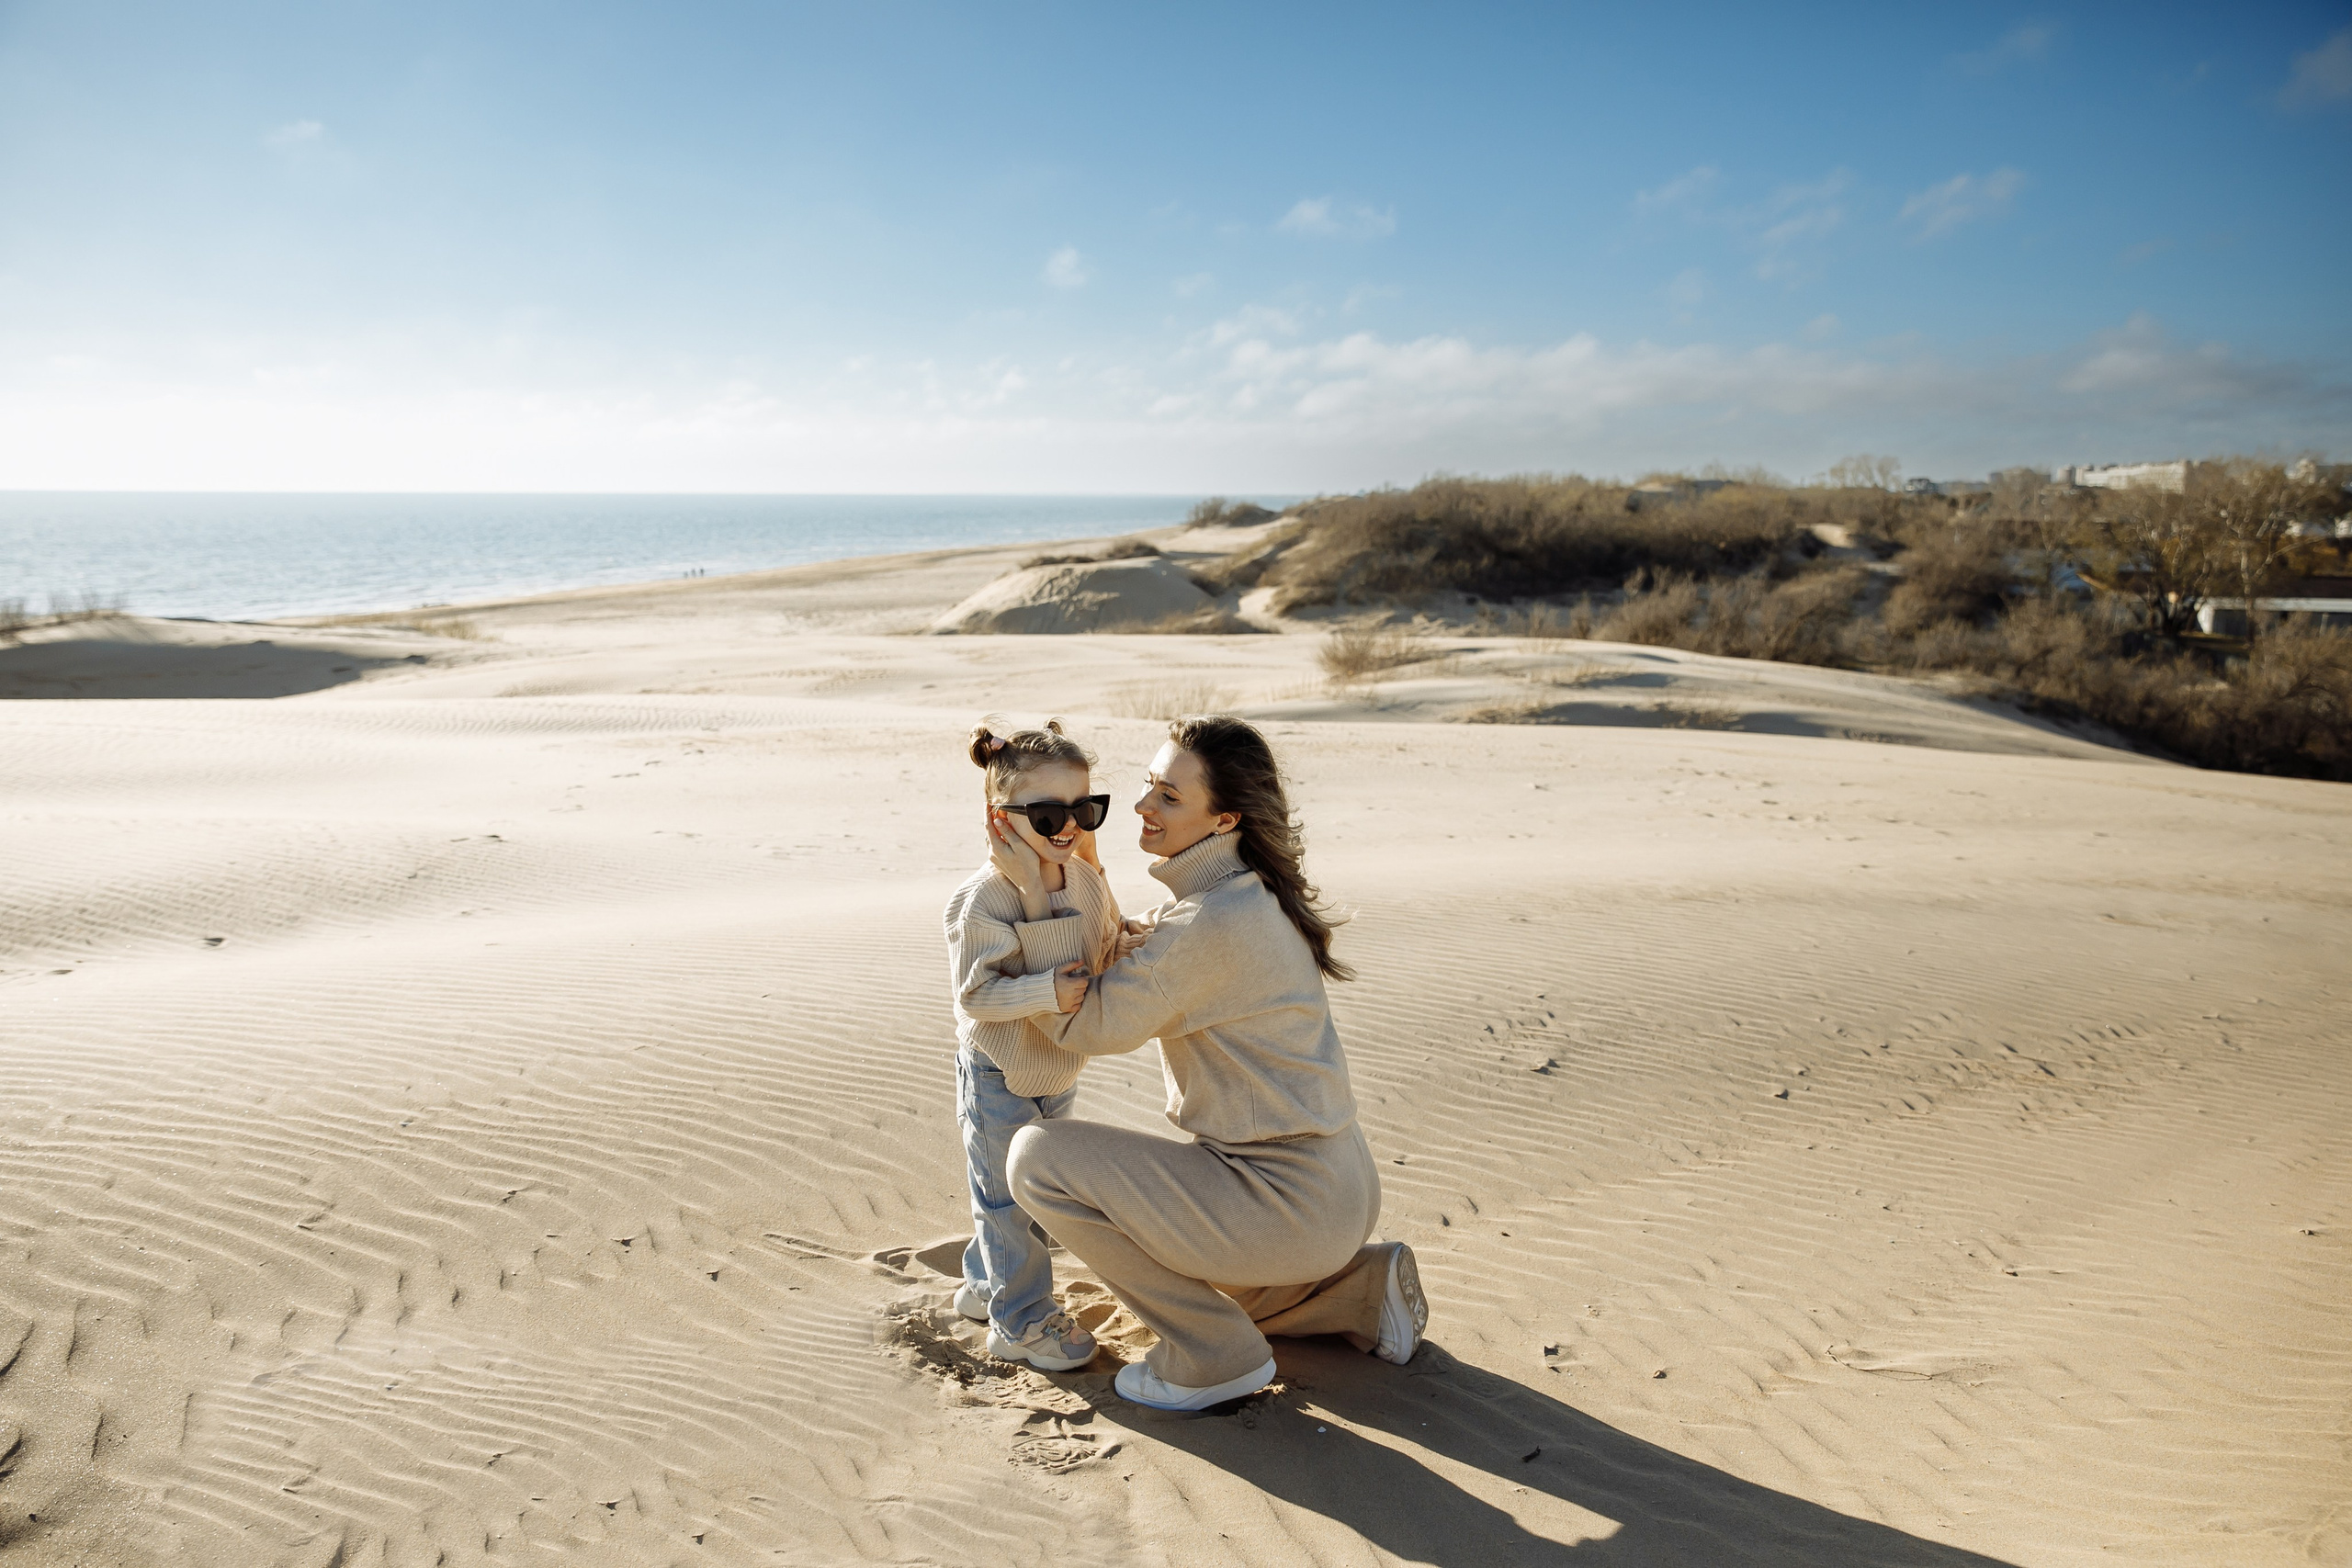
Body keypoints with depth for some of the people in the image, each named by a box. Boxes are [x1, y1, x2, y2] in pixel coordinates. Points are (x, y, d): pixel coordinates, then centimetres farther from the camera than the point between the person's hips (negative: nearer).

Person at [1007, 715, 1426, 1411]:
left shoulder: (1212, 922, -25)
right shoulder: (1255, 893, 5)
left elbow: (1092, 1022, -16)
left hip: (1288, 1206, -10)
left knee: (1038, 1155, -10)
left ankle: (1214, 1354, -1)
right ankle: (1363, 1286, 23)